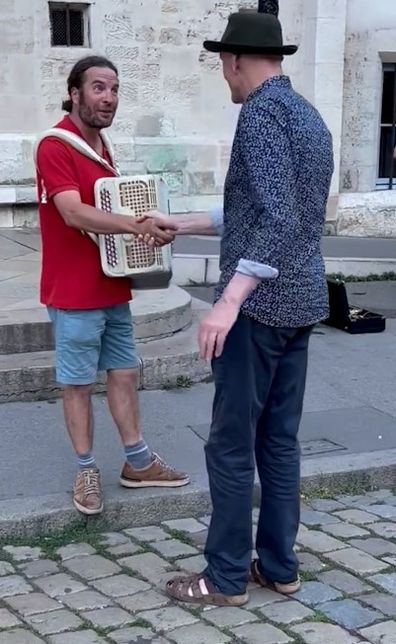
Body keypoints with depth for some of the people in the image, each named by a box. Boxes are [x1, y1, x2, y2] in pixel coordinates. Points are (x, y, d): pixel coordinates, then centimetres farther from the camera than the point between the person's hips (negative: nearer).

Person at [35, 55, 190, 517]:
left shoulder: (100, 146, 13)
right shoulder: (54, 147, -16)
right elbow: (74, 213, -29)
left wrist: (141, 227, 8)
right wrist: (136, 227, -40)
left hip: (113, 287, 9)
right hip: (75, 292, -9)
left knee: (124, 372, 13)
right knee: (78, 382, 2)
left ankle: (137, 462, 23)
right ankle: (86, 471, 14)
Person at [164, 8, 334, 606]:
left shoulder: (262, 111, -14)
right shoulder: (309, 114, 15)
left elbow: (279, 220, -25)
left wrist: (229, 300, -28)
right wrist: (183, 224, 29)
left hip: (260, 303, -9)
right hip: (301, 300, 9)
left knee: (231, 445, 1)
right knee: (279, 440, 14)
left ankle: (227, 577, 11)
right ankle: (279, 566, 23)